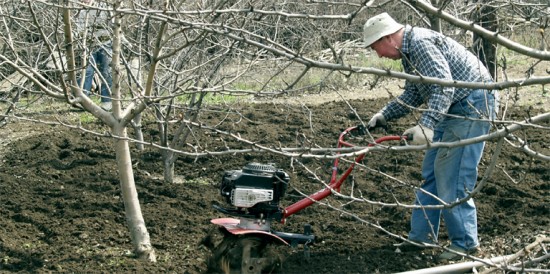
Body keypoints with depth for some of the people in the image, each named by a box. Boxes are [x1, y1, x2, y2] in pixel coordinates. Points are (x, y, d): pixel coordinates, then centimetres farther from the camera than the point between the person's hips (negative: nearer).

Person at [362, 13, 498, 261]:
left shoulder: (421, 43, -20)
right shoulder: (408, 52, 13)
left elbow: (444, 85, -30)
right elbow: (413, 95, 25)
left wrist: (426, 124, -38)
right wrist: (384, 115, 19)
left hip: (473, 105, -11)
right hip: (453, 109, 11)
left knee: (450, 177, -10)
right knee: (430, 173, 13)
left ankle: (465, 242, -1)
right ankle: (421, 236, 19)